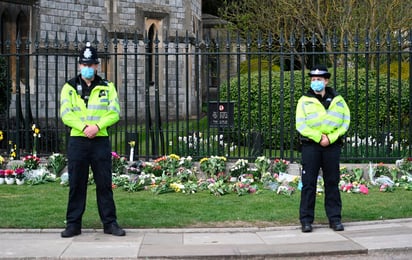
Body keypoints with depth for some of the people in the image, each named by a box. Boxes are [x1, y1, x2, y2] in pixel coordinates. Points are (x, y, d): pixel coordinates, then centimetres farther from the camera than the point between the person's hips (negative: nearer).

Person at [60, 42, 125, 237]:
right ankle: (73, 224, 10)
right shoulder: (69, 87, 7)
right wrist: (84, 127, -17)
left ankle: (110, 223, 9)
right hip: (77, 141, 0)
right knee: (76, 184, 3)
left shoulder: (107, 87, 8)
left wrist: (97, 126, -16)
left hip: (101, 140, 0)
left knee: (104, 184, 2)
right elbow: (66, 114, -3)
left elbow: (115, 113, -1)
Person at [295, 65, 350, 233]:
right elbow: (300, 125, -3)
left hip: (332, 145, 2)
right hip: (310, 145, -1)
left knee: (332, 182, 6)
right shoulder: (304, 101, 5)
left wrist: (330, 138, -9)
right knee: (308, 183, -2)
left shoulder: (337, 100, 10)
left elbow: (345, 122, 5)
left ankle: (335, 218, 13)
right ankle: (306, 220, 4)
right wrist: (319, 138, -13)